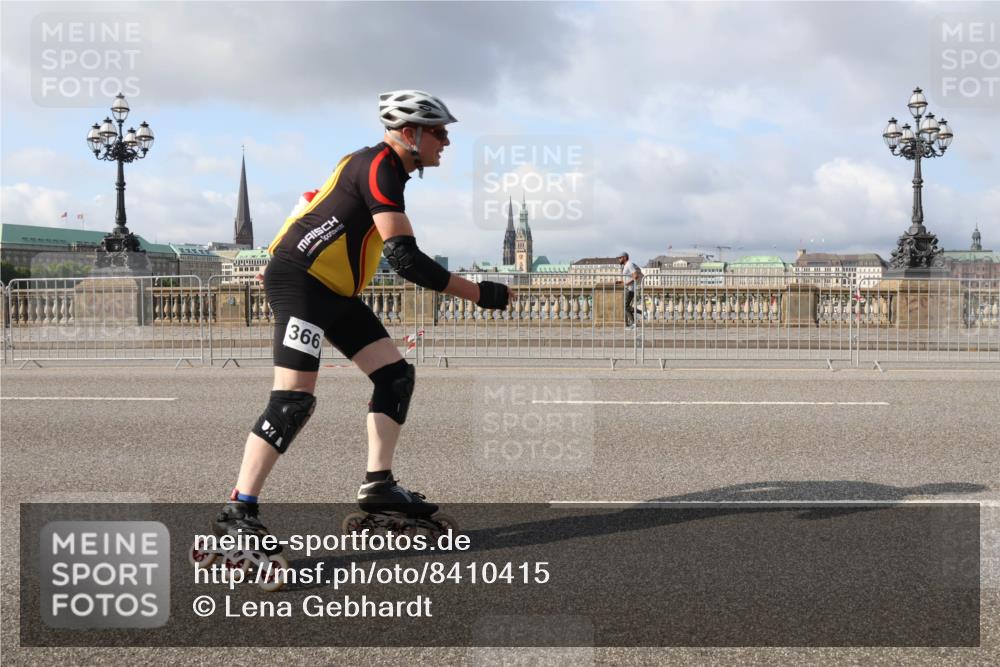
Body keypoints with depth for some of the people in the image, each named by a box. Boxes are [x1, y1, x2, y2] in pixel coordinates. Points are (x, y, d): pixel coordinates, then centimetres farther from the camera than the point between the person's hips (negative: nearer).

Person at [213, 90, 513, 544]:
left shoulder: (386, 169, 14)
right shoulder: (379, 167, -18)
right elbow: (404, 258, -26)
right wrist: (481, 294, -23)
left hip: (334, 291, 10)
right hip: (298, 281, -10)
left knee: (396, 374, 5)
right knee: (295, 399, -18)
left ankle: (378, 485, 9)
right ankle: (237, 513, -14)